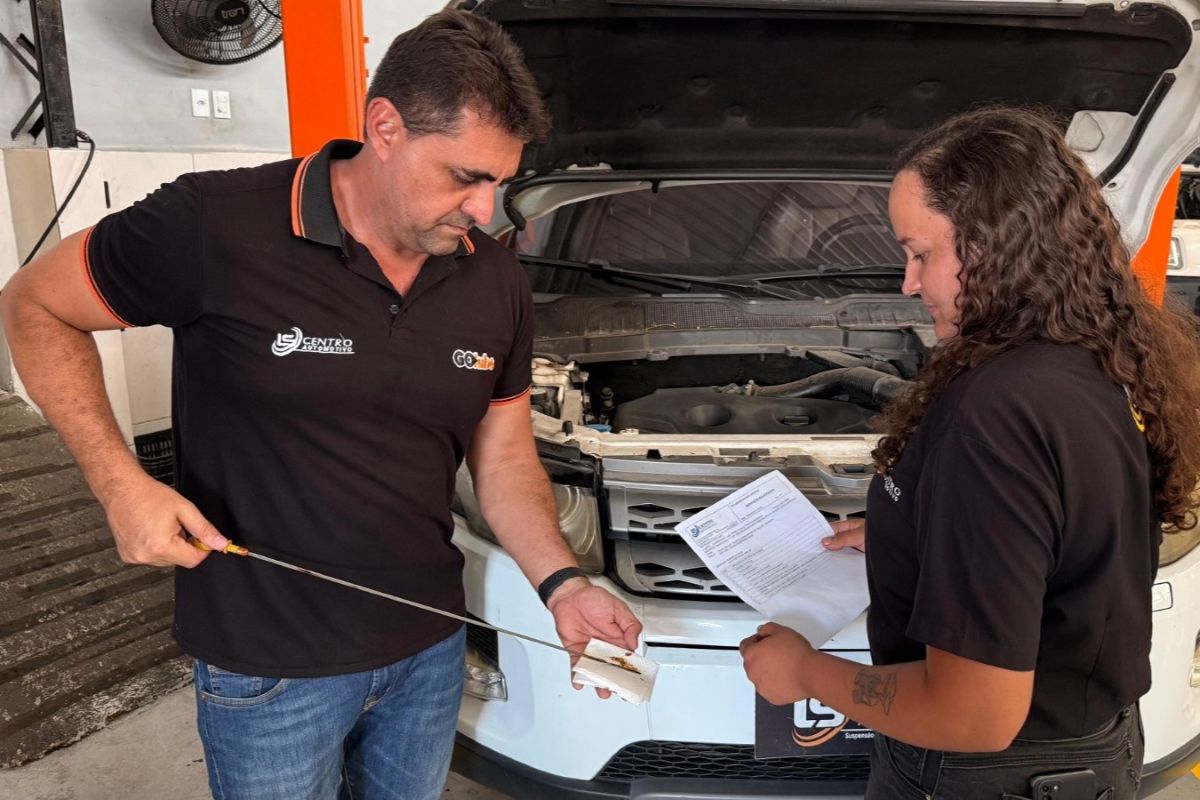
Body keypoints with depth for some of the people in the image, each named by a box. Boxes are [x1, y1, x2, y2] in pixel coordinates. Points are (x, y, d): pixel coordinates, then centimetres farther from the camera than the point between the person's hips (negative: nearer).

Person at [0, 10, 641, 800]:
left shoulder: (498, 284, -5)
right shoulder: (215, 225, -20)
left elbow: (504, 452, 4)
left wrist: (561, 583, -10)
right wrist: (120, 482, -17)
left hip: (429, 648, 4)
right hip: (266, 667, -4)